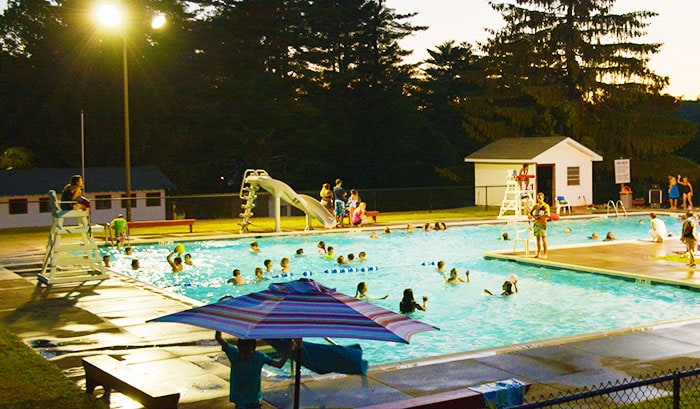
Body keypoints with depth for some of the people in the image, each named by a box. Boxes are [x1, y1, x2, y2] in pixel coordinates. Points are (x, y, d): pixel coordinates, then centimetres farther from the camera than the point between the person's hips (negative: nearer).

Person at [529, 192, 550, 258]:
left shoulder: (546, 206, -9)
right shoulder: (536, 205, 10)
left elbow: (547, 214, -22)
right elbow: (531, 212, 15)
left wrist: (540, 217, -19)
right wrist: (532, 215, -6)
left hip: (542, 224, -6)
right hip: (536, 224, 6)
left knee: (544, 239, -3)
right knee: (538, 238, 12)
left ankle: (545, 254, 0)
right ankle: (539, 253, 20)